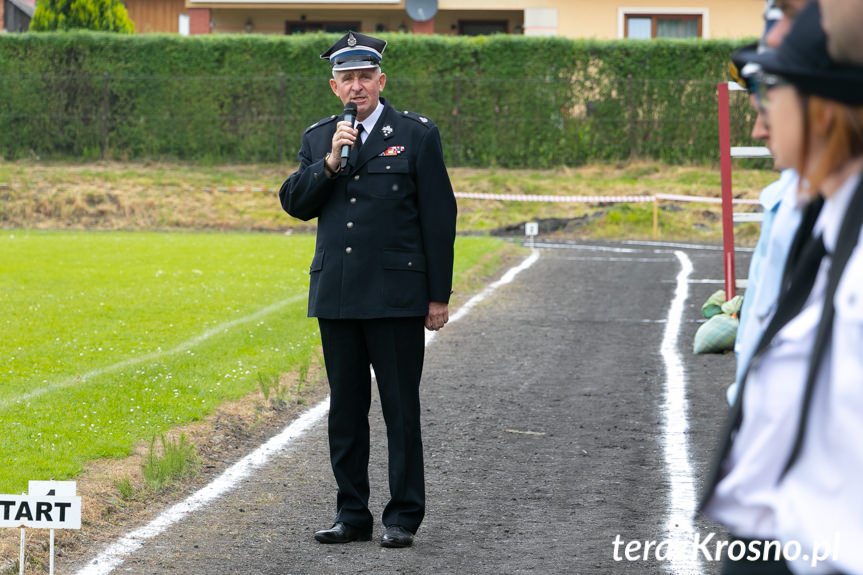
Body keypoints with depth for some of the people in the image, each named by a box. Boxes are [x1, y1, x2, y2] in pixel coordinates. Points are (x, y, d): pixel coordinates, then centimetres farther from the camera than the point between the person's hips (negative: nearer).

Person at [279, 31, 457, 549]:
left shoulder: (418, 134, 0)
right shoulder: (318, 138, 12)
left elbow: (439, 215, -2)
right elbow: (294, 204, 4)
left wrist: (439, 295, -4)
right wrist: (330, 162, -11)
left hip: (396, 296, -4)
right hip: (337, 295, 4)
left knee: (401, 408, -2)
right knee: (346, 409, 8)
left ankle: (404, 518, 5)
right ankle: (353, 515, 16)